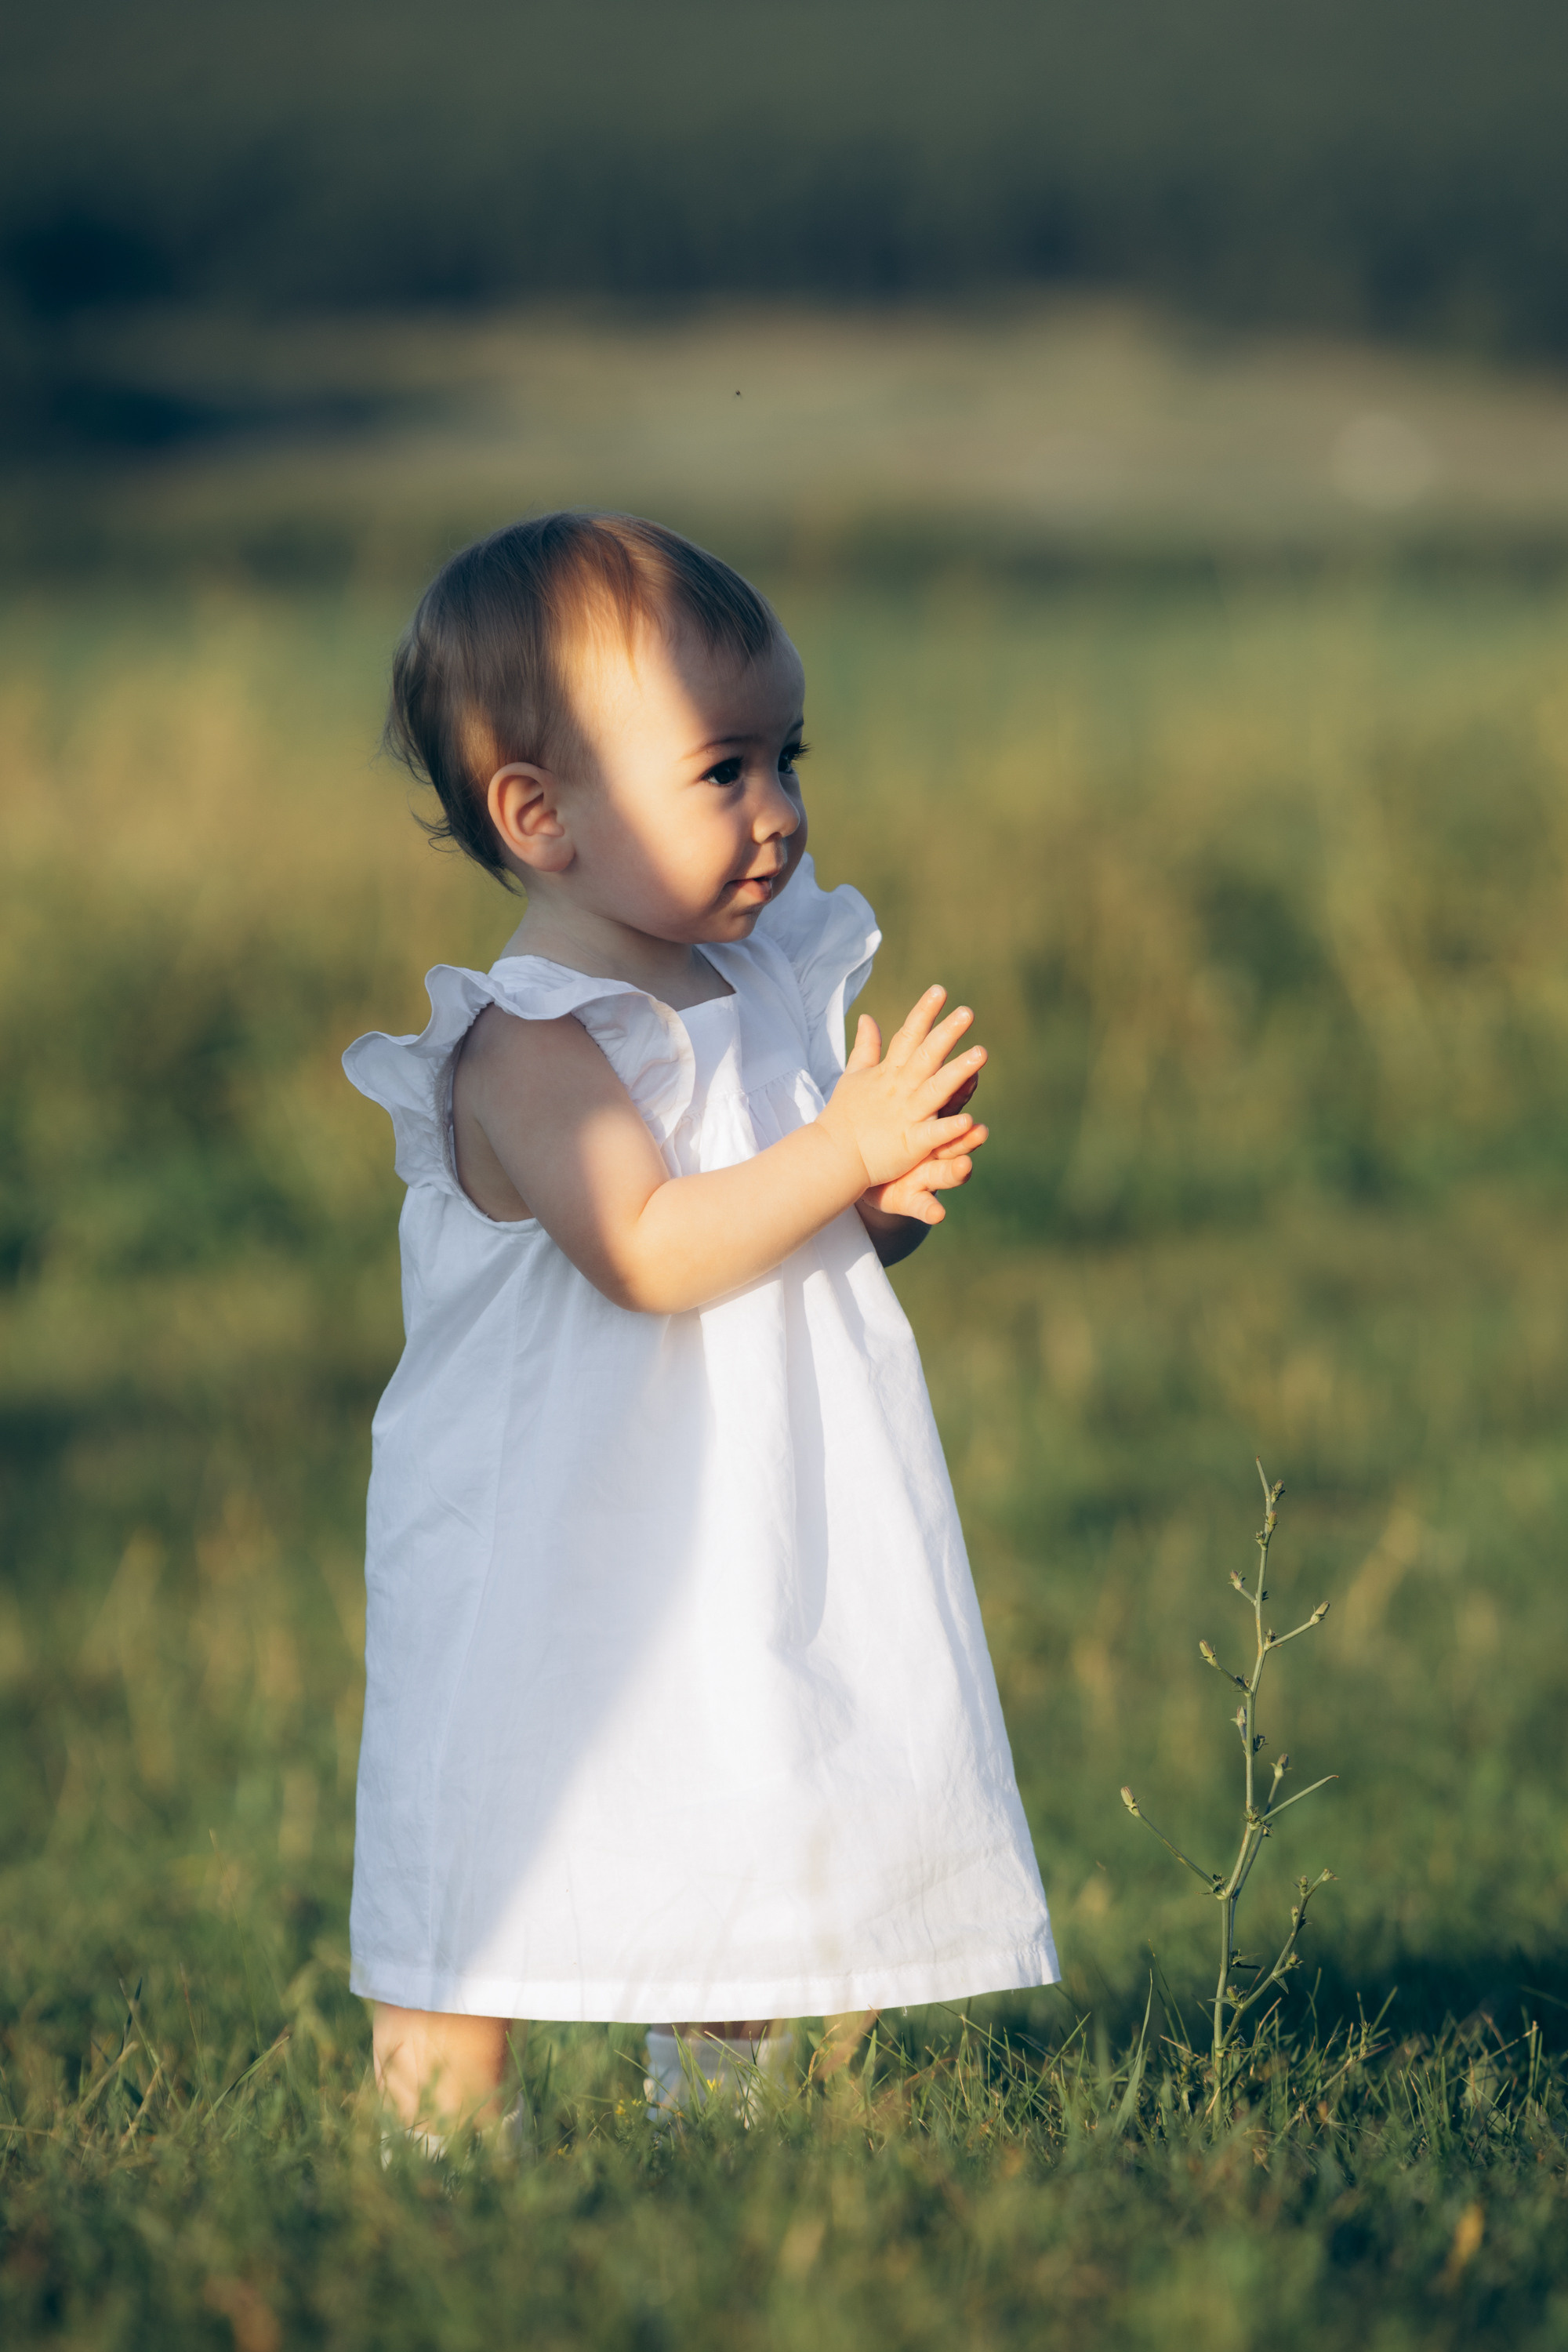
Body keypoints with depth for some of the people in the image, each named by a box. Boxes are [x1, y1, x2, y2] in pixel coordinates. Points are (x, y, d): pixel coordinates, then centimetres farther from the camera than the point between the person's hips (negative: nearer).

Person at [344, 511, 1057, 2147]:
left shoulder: (763, 990, 8)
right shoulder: (532, 1046, -17)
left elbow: (799, 1237, 17)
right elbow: (646, 1249, -29)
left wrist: (891, 1201, -5)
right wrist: (842, 1149, -27)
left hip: (759, 1557, 8)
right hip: (557, 1571, -8)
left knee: (766, 1881, 15)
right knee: (481, 1890, -2)